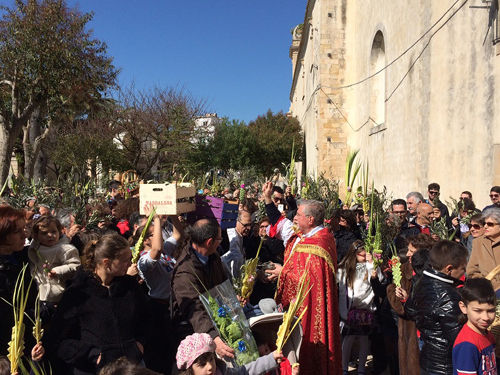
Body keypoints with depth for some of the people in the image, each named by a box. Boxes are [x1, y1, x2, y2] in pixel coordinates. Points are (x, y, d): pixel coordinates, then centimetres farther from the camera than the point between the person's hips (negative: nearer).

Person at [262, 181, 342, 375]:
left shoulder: (318, 244, -24)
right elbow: (280, 222, 15)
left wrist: (284, 272, -11)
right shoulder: (302, 235, 5)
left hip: (310, 305, -9)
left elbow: (308, 278, -25)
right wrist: (267, 198, 12)